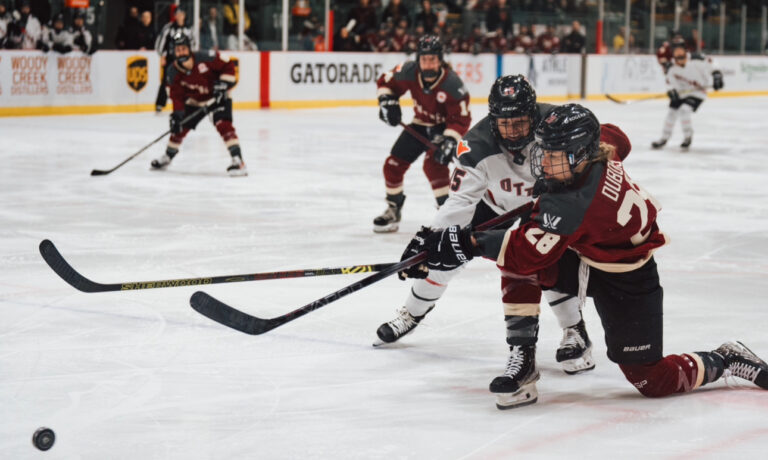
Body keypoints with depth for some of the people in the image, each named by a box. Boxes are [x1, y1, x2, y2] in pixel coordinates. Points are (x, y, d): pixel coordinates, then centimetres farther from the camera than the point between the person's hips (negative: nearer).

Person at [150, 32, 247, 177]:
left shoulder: (205, 59, -27)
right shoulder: (175, 72, -14)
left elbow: (228, 66, -17)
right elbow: (177, 95, -9)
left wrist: (223, 84, -25)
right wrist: (177, 113, -21)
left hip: (217, 98, -5)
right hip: (195, 101, 5)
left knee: (223, 125, -25)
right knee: (180, 127, 8)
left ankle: (238, 161, -29)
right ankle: (167, 157, 34)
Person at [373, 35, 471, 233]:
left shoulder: (452, 83, -32)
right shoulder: (409, 72, -21)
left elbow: (461, 119, -26)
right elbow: (386, 82, -1)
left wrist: (449, 142, -37)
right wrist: (387, 101, -18)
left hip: (445, 126, -6)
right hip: (420, 124, 6)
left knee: (433, 164, -30)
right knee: (393, 164, 3)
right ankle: (393, 211, 24)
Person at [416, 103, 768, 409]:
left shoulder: (572, 205, -35)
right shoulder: (600, 153, -11)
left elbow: (528, 254, -31)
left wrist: (471, 244, -27)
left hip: (626, 286, -9)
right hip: (589, 260, 9)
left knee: (653, 381, -1)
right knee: (521, 270, -11)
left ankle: (727, 361, 23)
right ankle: (522, 365, -3)